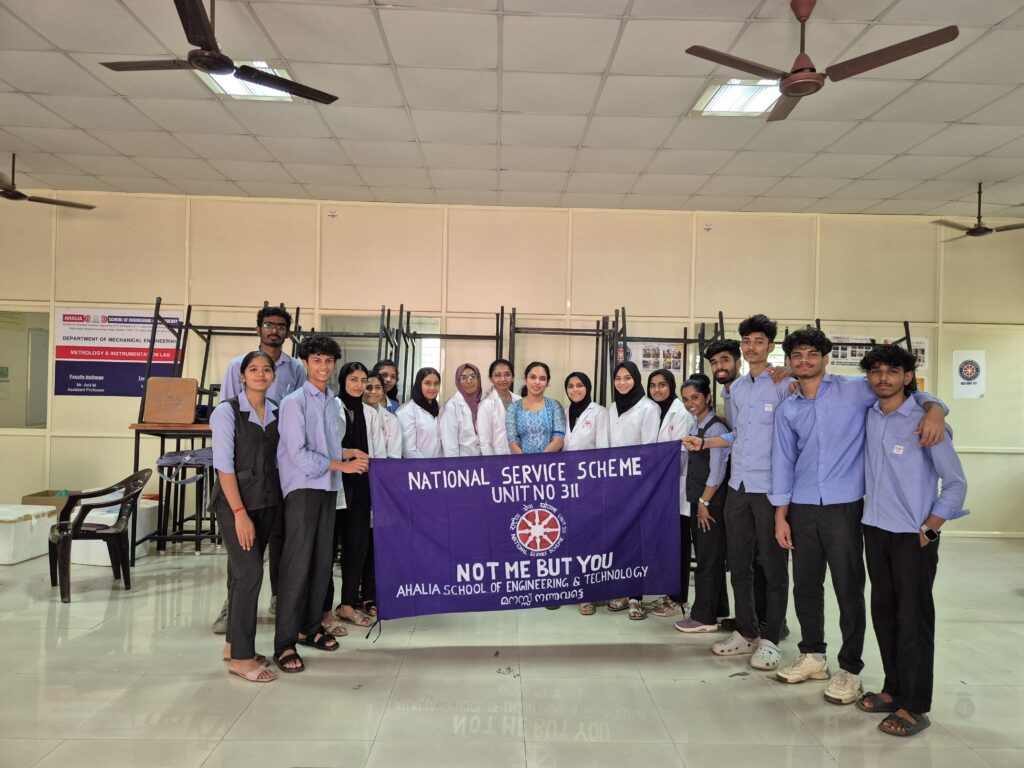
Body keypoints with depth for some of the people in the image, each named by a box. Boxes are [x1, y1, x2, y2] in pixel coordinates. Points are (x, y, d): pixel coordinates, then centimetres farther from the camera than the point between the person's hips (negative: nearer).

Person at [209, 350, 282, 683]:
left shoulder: (276, 413, 7)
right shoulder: (227, 411, -8)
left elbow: (276, 460, 9)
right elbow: (224, 465, -13)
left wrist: (279, 503, 2)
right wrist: (240, 513, -17)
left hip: (268, 502, 5)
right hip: (235, 502, -5)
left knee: (241, 573, 13)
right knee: (250, 573, -8)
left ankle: (234, 644, 25)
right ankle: (241, 657, 4)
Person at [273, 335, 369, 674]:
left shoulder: (336, 405, 12)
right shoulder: (294, 402, -7)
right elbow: (298, 453, -13)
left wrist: (348, 452, 1)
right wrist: (341, 465, -10)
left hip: (329, 487, 7)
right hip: (302, 488, -6)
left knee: (323, 560, 11)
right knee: (298, 563, -6)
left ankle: (310, 627, 25)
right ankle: (284, 643, 2)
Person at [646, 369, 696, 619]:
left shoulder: (681, 413, -11)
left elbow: (680, 452, -15)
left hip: (676, 487, -7)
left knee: (678, 543, 0)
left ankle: (679, 600, 7)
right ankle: (670, 593, 22)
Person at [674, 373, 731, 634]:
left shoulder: (716, 427, -14)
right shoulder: (694, 427, 12)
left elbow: (717, 472, -17)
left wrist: (705, 502, -13)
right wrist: (697, 502, 12)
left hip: (712, 502, -8)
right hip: (697, 500, 8)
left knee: (709, 559, 1)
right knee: (705, 557, 15)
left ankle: (705, 617, 10)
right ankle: (713, 610, 26)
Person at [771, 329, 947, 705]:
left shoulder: (854, 391, 0)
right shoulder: (787, 410, 9)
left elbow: (908, 393, 2)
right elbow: (783, 461, 9)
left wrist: (934, 409, -22)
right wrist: (781, 516, 6)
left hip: (844, 508, -3)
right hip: (802, 509, 4)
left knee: (848, 588, 3)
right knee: (805, 585, 12)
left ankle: (849, 669, 18)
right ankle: (812, 656, 30)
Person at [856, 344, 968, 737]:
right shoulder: (868, 416, 1)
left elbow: (956, 483, -8)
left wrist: (928, 530, -8)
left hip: (913, 536, -5)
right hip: (875, 530, 5)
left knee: (912, 619, 2)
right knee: (883, 613, 13)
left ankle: (914, 707, 13)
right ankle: (894, 689, 27)